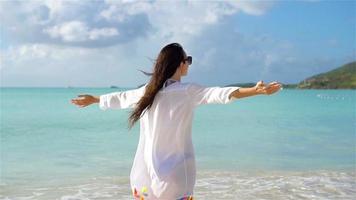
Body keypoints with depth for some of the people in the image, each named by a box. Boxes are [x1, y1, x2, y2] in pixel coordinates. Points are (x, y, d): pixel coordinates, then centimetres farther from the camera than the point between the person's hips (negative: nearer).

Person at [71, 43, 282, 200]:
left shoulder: (147, 91, 7)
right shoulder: (188, 91, -9)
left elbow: (118, 98, 23)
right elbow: (221, 93, -24)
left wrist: (93, 99, 41)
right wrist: (256, 90, -33)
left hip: (145, 174, 5)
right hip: (174, 176, -5)